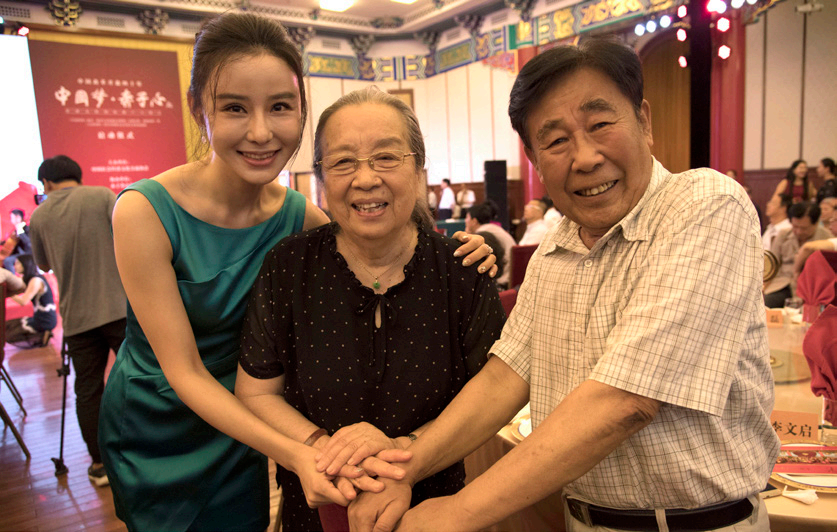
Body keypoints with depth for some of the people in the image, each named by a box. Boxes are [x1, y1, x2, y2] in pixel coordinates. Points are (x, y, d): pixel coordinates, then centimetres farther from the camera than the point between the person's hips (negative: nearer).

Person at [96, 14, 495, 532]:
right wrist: (295, 452, -37)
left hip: (236, 426, 3)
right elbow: (183, 370, -25)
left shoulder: (299, 215, -14)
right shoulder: (146, 211, -25)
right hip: (152, 426, -2)